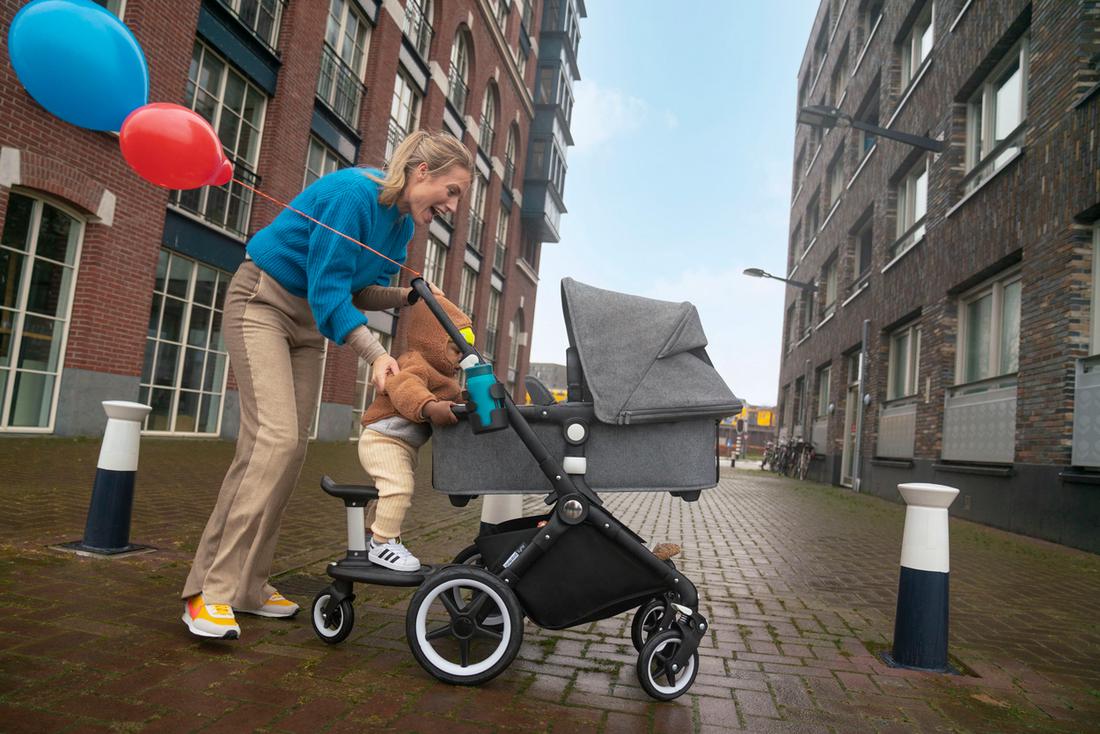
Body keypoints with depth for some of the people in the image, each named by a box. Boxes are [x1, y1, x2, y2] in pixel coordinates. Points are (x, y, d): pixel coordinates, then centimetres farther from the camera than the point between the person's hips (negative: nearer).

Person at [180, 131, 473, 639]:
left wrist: (409, 296, -11)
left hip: (309, 321, 8)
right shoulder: (353, 193, -23)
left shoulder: (403, 223, 2)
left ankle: (246, 586, 7)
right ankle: (210, 592, -17)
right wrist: (376, 355, -36)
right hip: (262, 301, -8)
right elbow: (328, 289, -27)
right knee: (275, 437, -21)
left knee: (287, 448, 0)